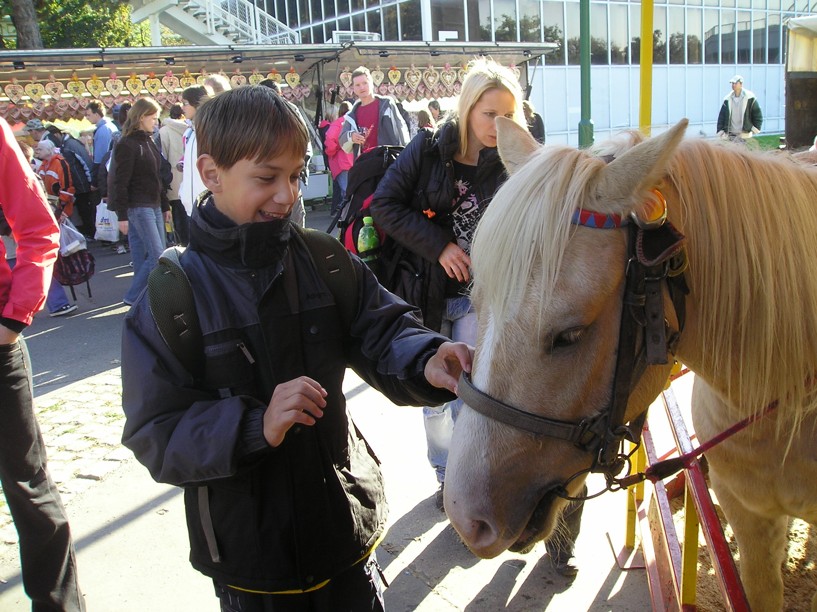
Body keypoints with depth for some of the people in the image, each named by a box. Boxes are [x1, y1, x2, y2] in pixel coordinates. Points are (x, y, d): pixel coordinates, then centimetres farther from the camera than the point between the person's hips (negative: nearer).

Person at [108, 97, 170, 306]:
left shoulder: (149, 141, 14)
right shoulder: (127, 145, -11)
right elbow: (120, 183, -13)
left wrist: (165, 206, 18)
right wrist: (122, 216, -16)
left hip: (154, 206, 9)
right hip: (138, 208, -8)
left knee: (158, 255, 7)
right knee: (156, 255, -12)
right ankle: (132, 297, 1)